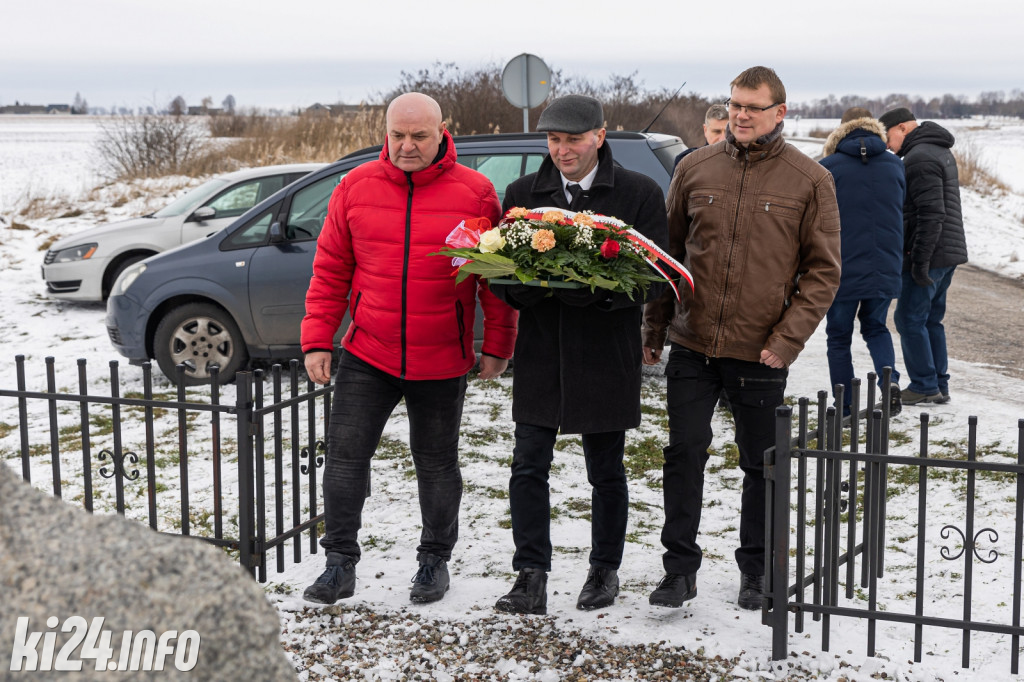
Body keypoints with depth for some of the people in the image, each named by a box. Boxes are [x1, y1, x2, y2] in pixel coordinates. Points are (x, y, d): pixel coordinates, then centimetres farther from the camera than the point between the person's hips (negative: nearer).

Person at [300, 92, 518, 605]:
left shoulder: (475, 192, -4)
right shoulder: (355, 188, 1)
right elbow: (330, 270, 5)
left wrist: (497, 346, -1)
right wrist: (317, 340, 0)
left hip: (442, 362, -1)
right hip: (367, 356, 2)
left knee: (436, 464, 11)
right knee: (344, 455, -2)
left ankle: (435, 561, 27)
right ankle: (340, 564, 9)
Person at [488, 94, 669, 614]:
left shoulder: (640, 194, -1)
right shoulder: (522, 194, 8)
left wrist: (596, 290, -22)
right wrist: (528, 287, -15)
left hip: (607, 356, -2)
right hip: (540, 353, 2)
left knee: (606, 473, 10)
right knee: (528, 467, -4)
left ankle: (605, 570, 26)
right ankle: (531, 577, 3)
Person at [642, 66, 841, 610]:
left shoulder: (810, 181, -2)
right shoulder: (695, 168, 5)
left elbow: (823, 270, -1)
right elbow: (667, 254, 11)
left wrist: (787, 340, -11)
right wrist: (654, 329, 8)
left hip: (761, 353, -1)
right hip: (692, 345, 1)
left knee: (761, 465, 10)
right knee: (684, 455, 1)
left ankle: (756, 568, 27)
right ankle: (680, 567, 13)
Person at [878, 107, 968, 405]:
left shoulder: (920, 159, -17)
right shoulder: (941, 151, 17)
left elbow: (931, 213, -24)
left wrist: (920, 260, -22)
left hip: (929, 255, -10)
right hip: (949, 253, 10)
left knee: (909, 319, -3)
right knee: (931, 319, 14)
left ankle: (924, 386, 2)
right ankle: (939, 386, 17)